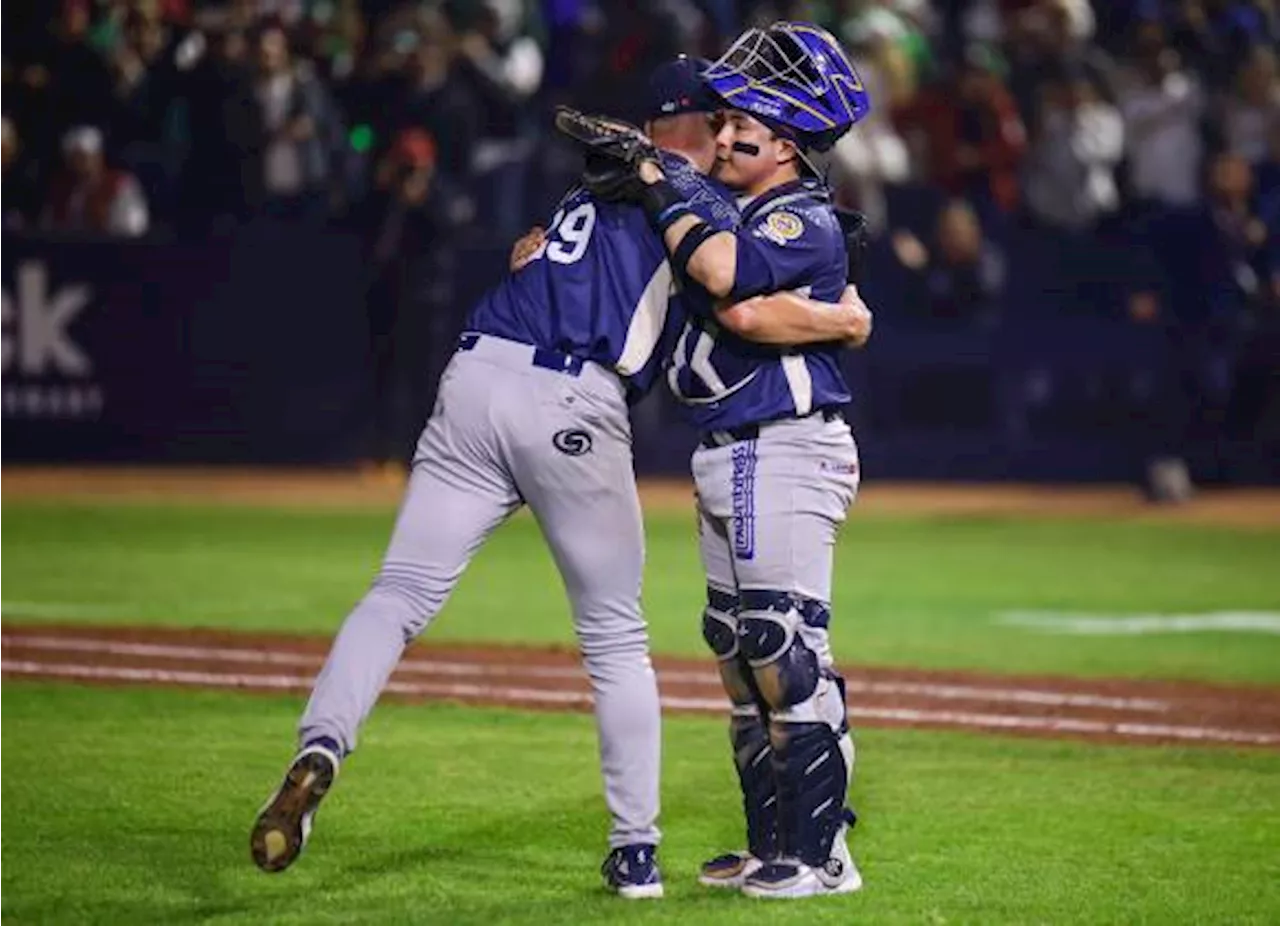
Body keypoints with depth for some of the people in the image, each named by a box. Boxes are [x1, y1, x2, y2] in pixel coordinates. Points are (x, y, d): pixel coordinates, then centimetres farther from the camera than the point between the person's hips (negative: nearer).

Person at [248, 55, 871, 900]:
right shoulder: (698, 197, 6)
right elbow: (748, 313, -8)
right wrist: (842, 321, 10)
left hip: (476, 379, 5)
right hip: (573, 410, -5)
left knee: (400, 596, -3)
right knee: (616, 635, 11)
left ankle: (322, 746, -29)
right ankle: (636, 852, 14)